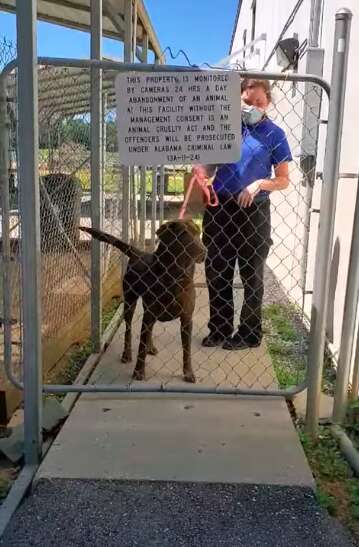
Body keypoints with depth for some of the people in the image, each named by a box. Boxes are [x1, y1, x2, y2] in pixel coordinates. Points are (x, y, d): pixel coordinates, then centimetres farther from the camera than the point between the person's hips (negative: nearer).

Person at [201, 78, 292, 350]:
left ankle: (250, 333, 20)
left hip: (254, 212, -3)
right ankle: (219, 329, 24)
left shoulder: (274, 134, -2)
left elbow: (283, 180, -2)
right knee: (216, 272, 9)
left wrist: (260, 184, -20)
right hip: (219, 208, 4)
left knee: (251, 275, 7)